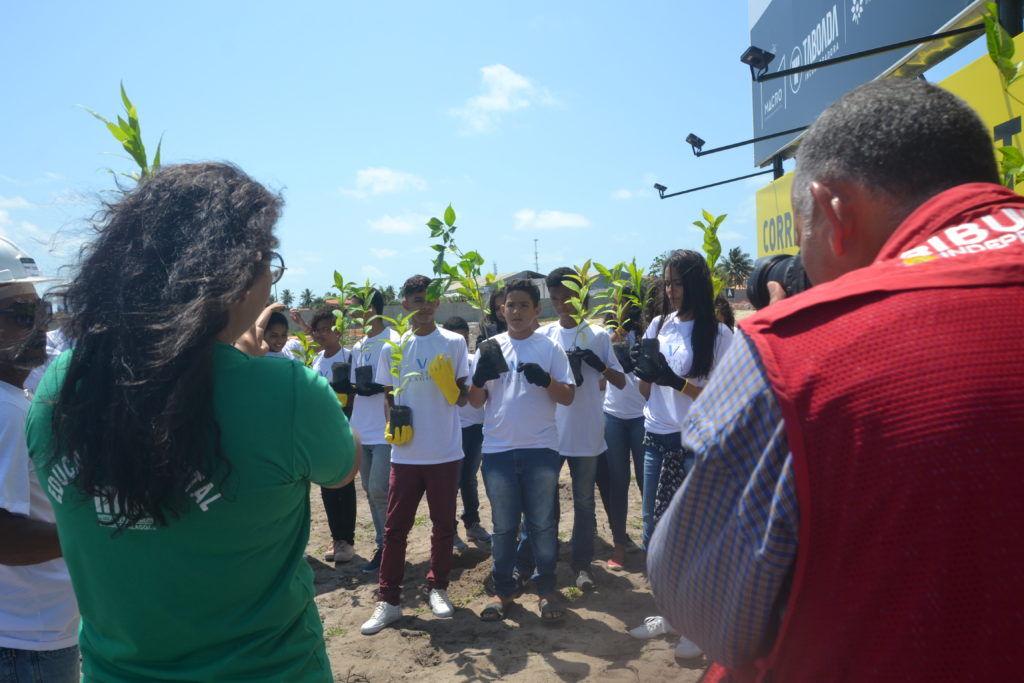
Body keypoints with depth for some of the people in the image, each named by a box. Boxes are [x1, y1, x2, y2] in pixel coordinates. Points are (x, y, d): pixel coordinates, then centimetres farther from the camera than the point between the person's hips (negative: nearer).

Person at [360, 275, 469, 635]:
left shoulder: (454, 343, -1)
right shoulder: (393, 347, 4)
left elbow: (462, 399, -1)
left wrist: (450, 386, -22)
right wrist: (393, 417, -8)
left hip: (445, 453, -1)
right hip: (405, 454, 1)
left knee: (443, 526, 11)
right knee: (394, 528, 4)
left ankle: (437, 588, 29)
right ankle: (388, 601, 15)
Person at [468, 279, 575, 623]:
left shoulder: (549, 348, 2)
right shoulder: (490, 348, 7)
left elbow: (567, 397, -1)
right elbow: (476, 401, 5)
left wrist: (546, 379, -21)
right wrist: (479, 378, -16)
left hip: (540, 448, -1)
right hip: (497, 450, 2)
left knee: (543, 523, 6)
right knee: (503, 526, 11)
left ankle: (546, 589, 21)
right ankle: (503, 590, 23)